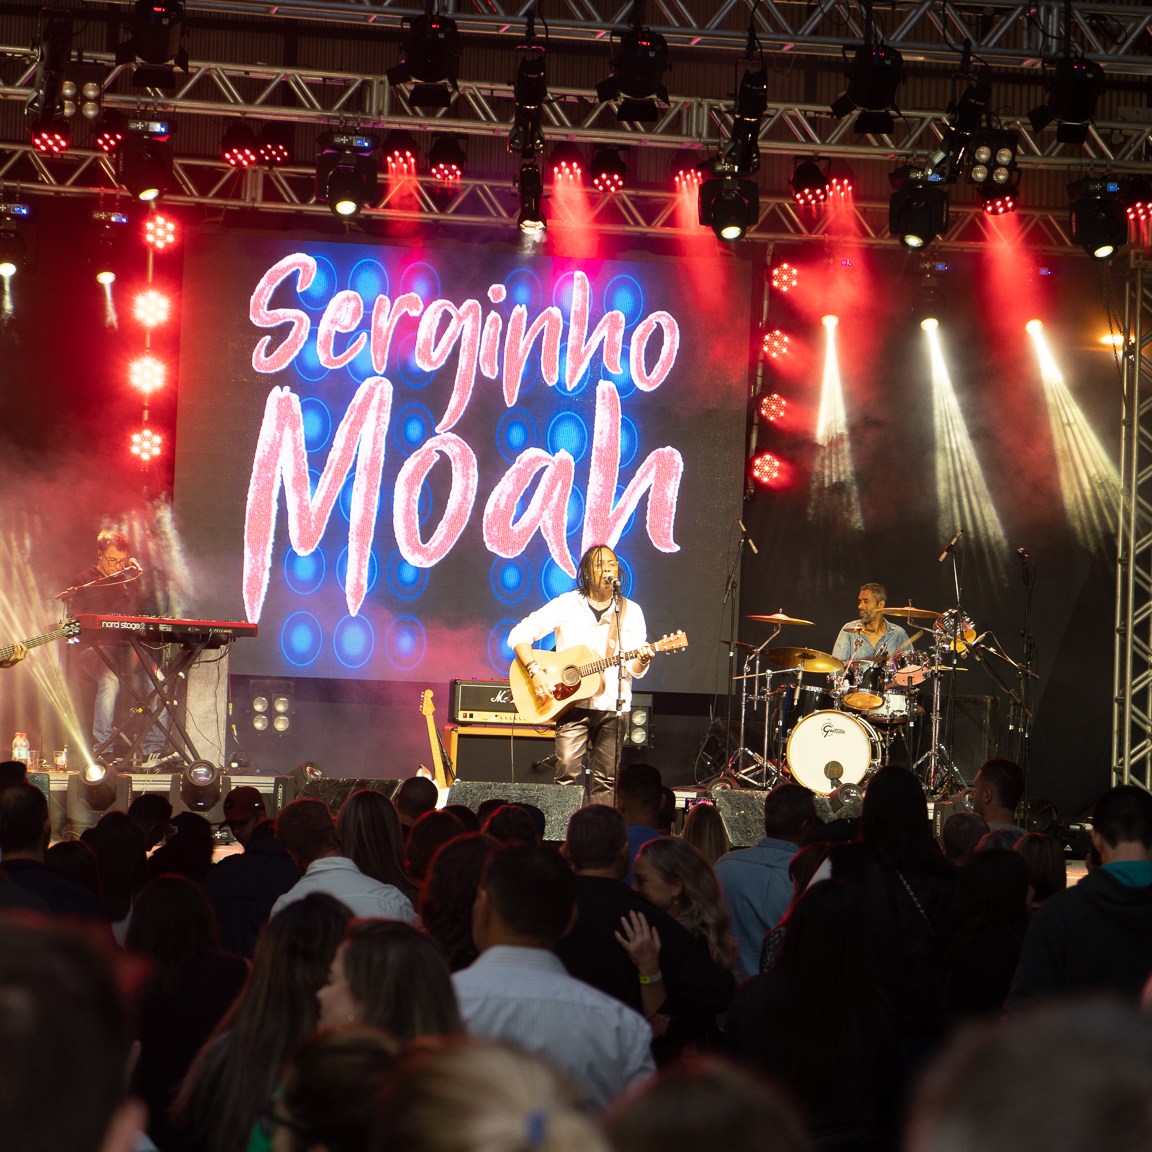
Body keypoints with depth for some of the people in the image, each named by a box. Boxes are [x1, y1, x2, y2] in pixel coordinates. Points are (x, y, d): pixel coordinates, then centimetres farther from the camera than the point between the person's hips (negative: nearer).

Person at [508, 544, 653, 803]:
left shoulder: (630, 611, 7)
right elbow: (519, 635, -4)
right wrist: (535, 673, -16)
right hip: (572, 703, -2)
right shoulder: (567, 605, 1)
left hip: (613, 706, 2)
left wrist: (642, 660, -20)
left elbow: (635, 669, 4)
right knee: (568, 774, -13)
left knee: (606, 780, 0)